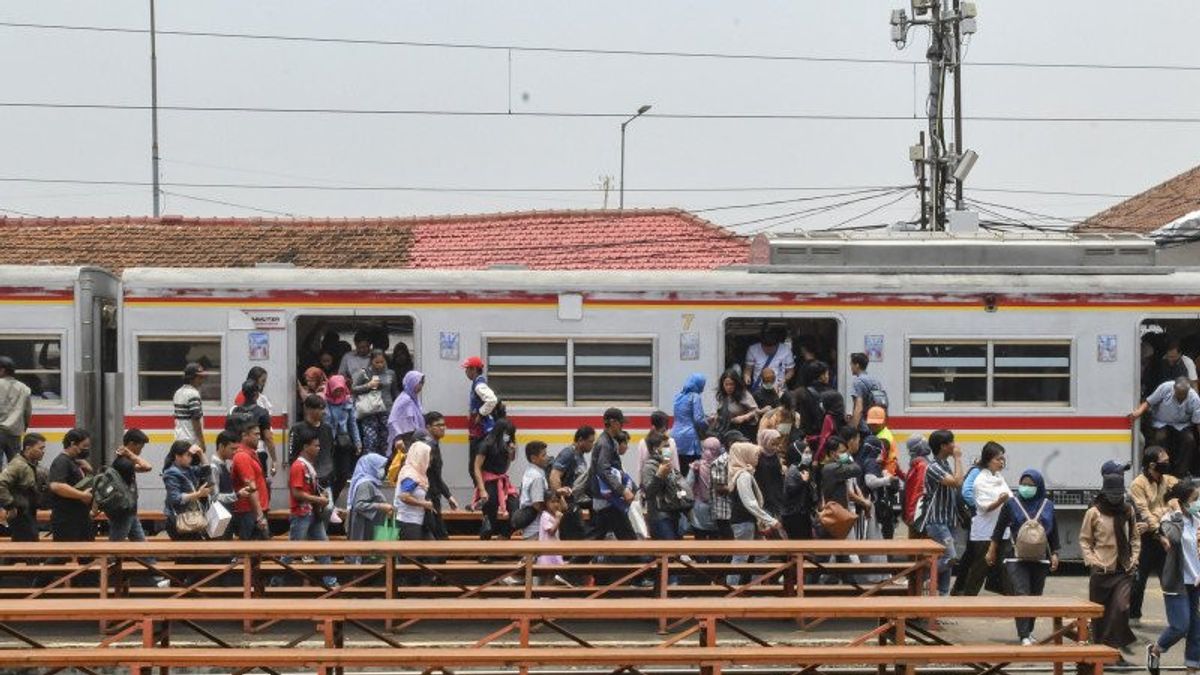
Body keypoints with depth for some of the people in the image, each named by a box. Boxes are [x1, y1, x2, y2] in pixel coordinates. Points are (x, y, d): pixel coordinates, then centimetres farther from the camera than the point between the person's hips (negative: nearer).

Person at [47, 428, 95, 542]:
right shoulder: (61, 462, -12)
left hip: (82, 520, 10)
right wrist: (82, 495, -24)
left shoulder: (78, 462, 18)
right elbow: (56, 486, -27)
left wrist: (89, 470, 4)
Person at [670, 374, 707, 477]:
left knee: (679, 471, 4)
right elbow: (698, 419, -12)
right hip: (689, 437, -7)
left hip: (676, 436, 7)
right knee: (692, 470, -7)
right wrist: (708, 421, 8)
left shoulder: (679, 396, 15)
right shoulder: (695, 397, -6)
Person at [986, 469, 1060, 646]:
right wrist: (991, 551, 7)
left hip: (1040, 558, 3)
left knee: (1035, 596, 8)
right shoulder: (1011, 504, 0)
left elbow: (1054, 532, 12)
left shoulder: (1048, 506, 6)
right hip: (1016, 558, -3)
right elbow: (999, 529, 6)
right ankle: (1024, 636, -12)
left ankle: (1028, 630, 23)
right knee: (1021, 595, -11)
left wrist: (1055, 554, 7)